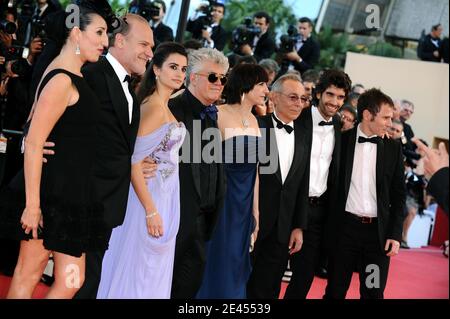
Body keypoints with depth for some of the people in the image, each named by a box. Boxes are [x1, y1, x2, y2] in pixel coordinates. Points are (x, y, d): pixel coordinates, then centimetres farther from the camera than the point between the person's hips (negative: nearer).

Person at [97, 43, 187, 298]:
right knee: (139, 273, 0)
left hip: (163, 198, 9)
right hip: (150, 198, -9)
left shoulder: (165, 106, 11)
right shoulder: (153, 106, -17)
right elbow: (133, 161, -22)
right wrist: (151, 210, -22)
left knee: (153, 275, 15)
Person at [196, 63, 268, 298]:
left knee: (236, 268, 11)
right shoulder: (220, 115, -12)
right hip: (221, 200, -7)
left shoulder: (253, 120, 10)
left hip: (244, 206, 7)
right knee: (217, 265, 0)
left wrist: (255, 210, 14)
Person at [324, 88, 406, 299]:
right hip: (345, 227, -1)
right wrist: (327, 225, -2)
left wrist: (395, 234, 0)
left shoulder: (393, 148, 5)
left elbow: (398, 194, 7)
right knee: (335, 291, 5)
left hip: (378, 230, 1)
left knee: (374, 292, 4)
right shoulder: (342, 140, 0)